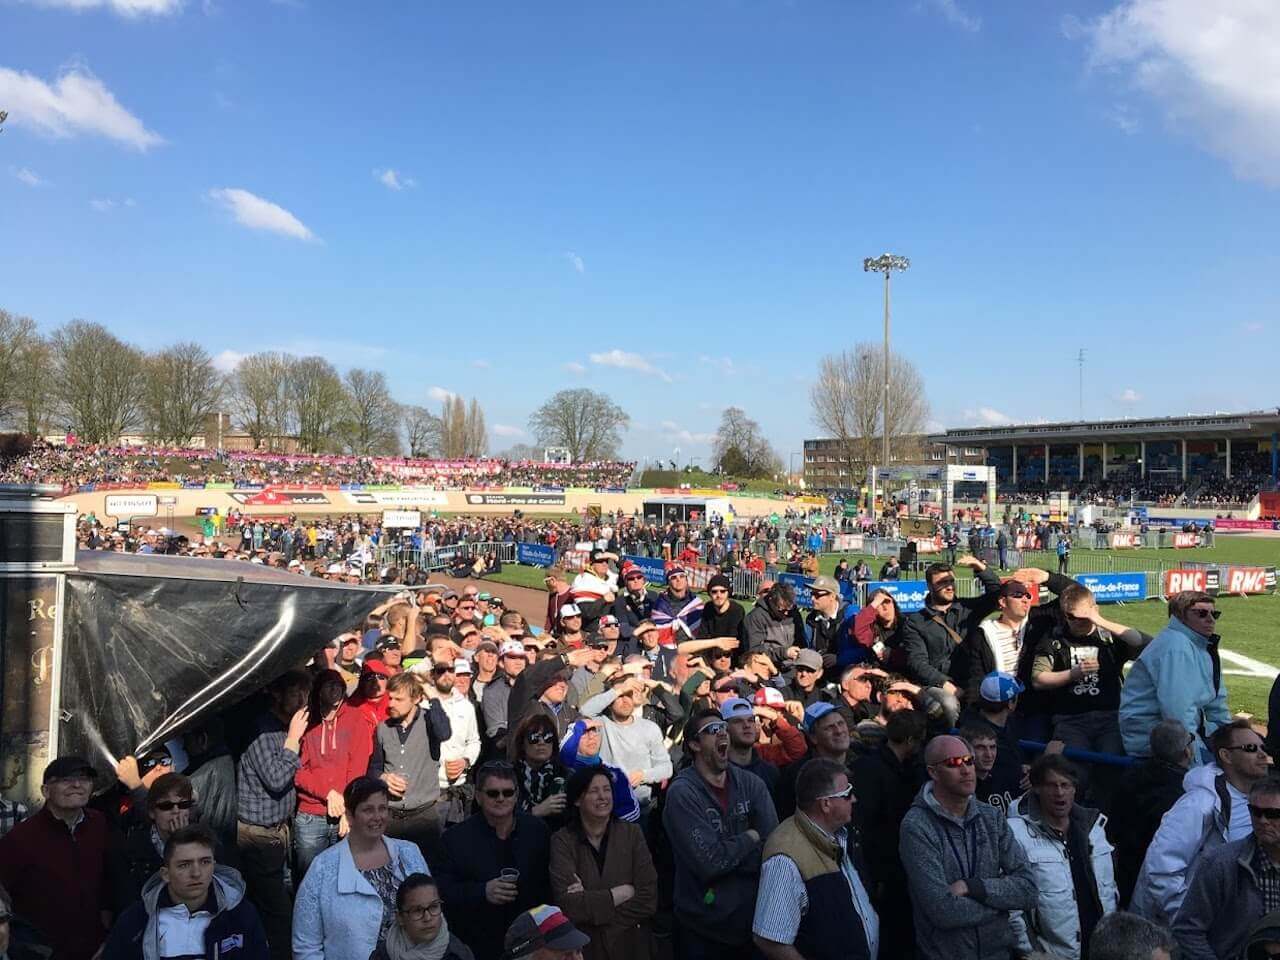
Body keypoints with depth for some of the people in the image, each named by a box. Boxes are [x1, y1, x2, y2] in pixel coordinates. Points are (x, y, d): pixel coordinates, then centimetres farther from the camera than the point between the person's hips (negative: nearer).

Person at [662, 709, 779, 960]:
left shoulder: (751, 784, -3)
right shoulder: (682, 793, -17)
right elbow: (709, 862, -23)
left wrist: (726, 853, -21)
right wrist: (749, 838, -10)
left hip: (753, 917, 4)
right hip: (702, 928, -4)